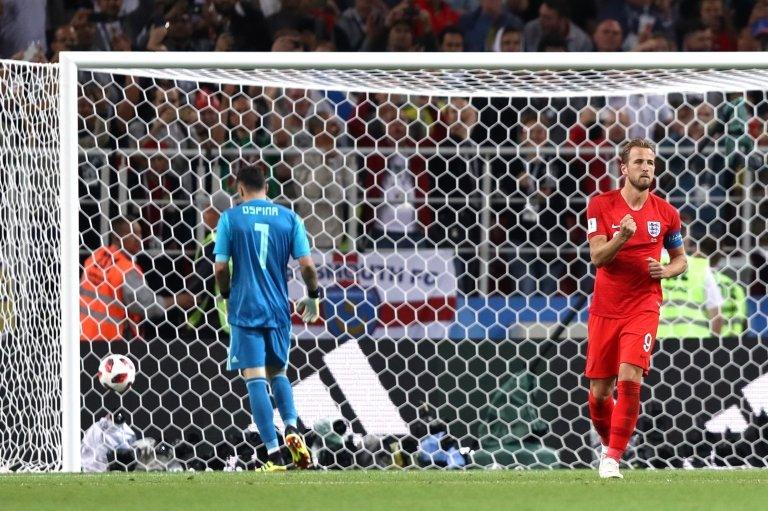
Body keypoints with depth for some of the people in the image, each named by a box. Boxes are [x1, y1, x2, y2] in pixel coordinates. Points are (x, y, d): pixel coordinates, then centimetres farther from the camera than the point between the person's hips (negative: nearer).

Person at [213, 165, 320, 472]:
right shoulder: (288, 218, 3)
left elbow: (220, 266, -4)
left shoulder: (230, 219, -2)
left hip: (245, 309, -3)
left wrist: (227, 295, 14)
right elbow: (306, 264, -2)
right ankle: (292, 429, -6)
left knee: (255, 379, -3)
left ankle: (274, 455, -10)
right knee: (278, 372, 20)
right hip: (278, 309, 3)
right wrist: (313, 297, 14)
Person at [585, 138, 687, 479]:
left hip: (643, 306, -1)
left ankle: (612, 458, -13)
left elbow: (680, 259, 15)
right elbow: (597, 256, -11)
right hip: (605, 308, 1)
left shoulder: (666, 213, 3)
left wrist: (666, 271, -7)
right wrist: (622, 236, -29)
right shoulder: (601, 205, -2)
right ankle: (609, 444, 32)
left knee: (629, 379, -20)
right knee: (599, 392, 4)